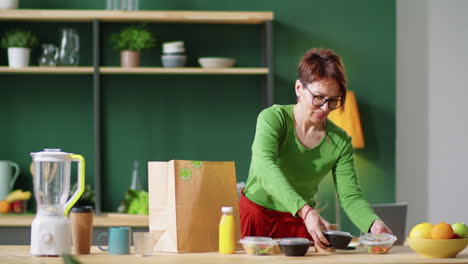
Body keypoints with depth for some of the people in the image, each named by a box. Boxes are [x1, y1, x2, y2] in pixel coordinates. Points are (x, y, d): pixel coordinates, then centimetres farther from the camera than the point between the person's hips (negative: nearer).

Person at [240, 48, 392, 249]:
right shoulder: (273, 119, -12)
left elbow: (350, 196, -3)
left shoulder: (340, 142, 1)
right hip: (255, 216, -3)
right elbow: (264, 167, -29)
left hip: (300, 225, 3)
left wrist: (373, 223, -27)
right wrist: (305, 210, -43)